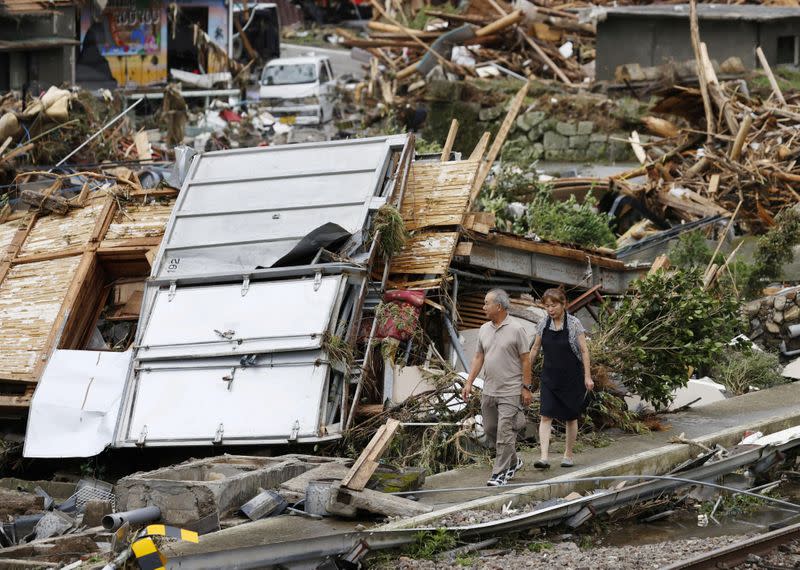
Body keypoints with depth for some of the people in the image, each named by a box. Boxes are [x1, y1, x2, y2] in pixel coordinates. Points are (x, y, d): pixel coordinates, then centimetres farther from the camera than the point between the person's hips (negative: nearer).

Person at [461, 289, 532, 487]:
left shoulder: (516, 329, -9)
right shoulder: (484, 329, 9)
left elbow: (525, 360, -7)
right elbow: (478, 357, 14)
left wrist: (526, 387, -9)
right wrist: (469, 383, 7)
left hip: (510, 392, -7)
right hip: (488, 391, 7)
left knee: (505, 432, -7)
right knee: (490, 430, 12)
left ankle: (500, 473, -4)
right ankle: (512, 462, 29)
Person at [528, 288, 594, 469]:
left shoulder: (574, 324, -8)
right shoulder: (544, 324, 2)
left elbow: (584, 350, -7)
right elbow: (535, 349, 11)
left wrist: (587, 377, -10)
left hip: (572, 378, -3)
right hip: (550, 378, 3)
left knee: (571, 417, 8)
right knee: (545, 416, -10)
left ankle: (568, 454, 22)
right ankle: (544, 457, -17)